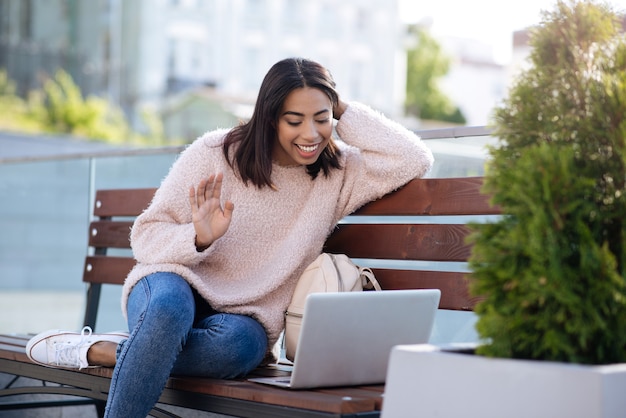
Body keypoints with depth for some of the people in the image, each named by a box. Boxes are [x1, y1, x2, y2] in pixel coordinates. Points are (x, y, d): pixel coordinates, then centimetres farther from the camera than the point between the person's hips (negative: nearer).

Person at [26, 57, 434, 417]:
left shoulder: (339, 174, 4)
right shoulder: (213, 153, -4)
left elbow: (415, 160, -9)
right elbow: (146, 235, -2)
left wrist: (346, 111, -6)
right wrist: (197, 238, -24)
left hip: (242, 318, 2)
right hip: (176, 283, -1)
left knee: (238, 344, -37)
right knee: (169, 303, -40)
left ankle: (97, 351, -23)